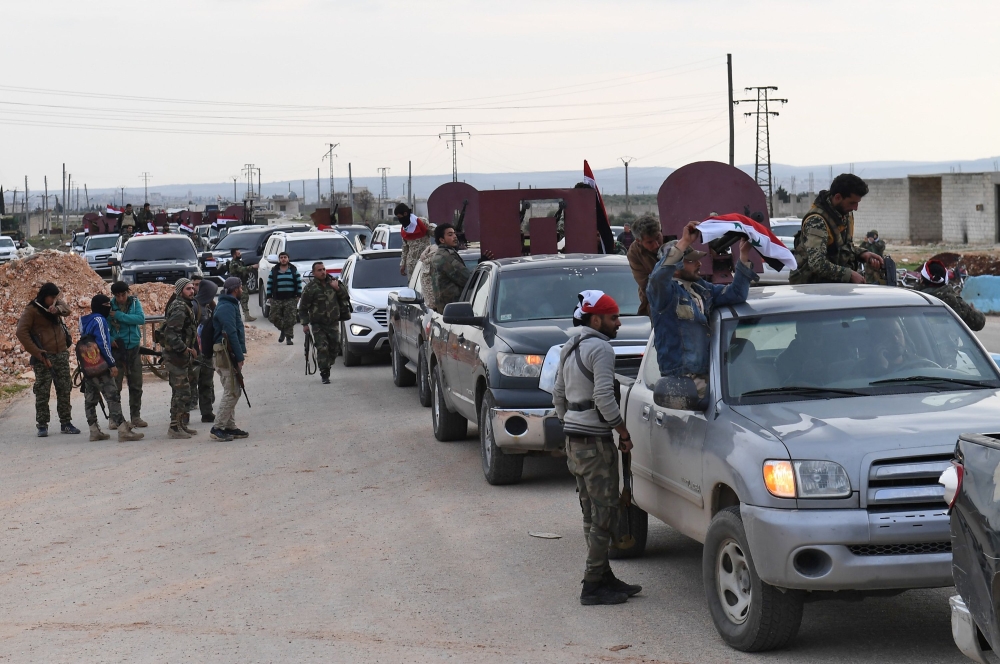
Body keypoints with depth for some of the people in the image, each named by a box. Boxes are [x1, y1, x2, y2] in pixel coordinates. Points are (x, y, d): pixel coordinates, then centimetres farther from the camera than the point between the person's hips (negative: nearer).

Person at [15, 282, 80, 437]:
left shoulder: (57, 303, 7)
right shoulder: (32, 310, -8)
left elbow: (66, 309, -12)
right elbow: (22, 332, -14)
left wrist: (58, 309, -37)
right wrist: (37, 353, -18)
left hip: (62, 354, 5)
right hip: (44, 356, -5)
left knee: (64, 390, 8)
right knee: (42, 391, -3)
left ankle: (66, 423, 15)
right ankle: (42, 425, 2)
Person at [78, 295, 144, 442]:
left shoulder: (85, 321, 15)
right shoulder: (99, 320, -11)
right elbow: (103, 344, -16)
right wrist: (112, 364, -15)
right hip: (100, 367, -9)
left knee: (90, 399, 10)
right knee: (112, 396, -11)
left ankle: (94, 430, 13)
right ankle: (123, 430, -17)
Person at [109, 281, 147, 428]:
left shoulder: (134, 303, -1)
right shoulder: (109, 306, -6)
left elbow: (141, 319, -16)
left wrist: (119, 315, -20)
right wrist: (109, 339, -20)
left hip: (133, 349, 2)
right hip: (116, 349, -2)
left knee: (136, 385, 8)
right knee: (115, 385, -1)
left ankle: (136, 416, 17)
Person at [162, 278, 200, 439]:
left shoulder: (186, 306, 17)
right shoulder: (179, 308, -17)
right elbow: (171, 334, -25)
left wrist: (190, 349, 15)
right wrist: (185, 349, -21)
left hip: (183, 357, 11)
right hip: (176, 357, -11)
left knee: (183, 392, 16)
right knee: (181, 392, -10)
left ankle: (182, 425, 24)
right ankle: (175, 427, -7)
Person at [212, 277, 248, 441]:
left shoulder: (229, 305, 19)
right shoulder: (227, 307, -15)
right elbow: (231, 334, -21)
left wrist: (240, 354, 16)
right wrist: (239, 357, -20)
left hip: (228, 354, 11)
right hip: (226, 354, -11)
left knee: (232, 392, 15)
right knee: (231, 393, -10)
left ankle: (230, 427, 20)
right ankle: (218, 428, -11)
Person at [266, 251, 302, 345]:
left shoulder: (293, 270, 7)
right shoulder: (274, 271, 8)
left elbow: (299, 283, 8)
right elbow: (269, 284, 10)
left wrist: (298, 295, 1)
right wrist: (269, 296, 4)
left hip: (290, 299, -1)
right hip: (277, 299, 1)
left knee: (290, 319, -6)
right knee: (275, 317, -3)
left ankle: (288, 337, 1)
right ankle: (283, 330, 22)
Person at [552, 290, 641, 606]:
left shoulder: (569, 349, 15)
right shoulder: (600, 349, -15)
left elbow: (558, 394, 20)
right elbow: (604, 398, -22)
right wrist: (623, 431, -12)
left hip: (574, 441, 10)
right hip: (595, 441, -10)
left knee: (592, 514, 15)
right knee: (604, 514, -4)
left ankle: (604, 577, 21)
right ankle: (592, 586, -4)